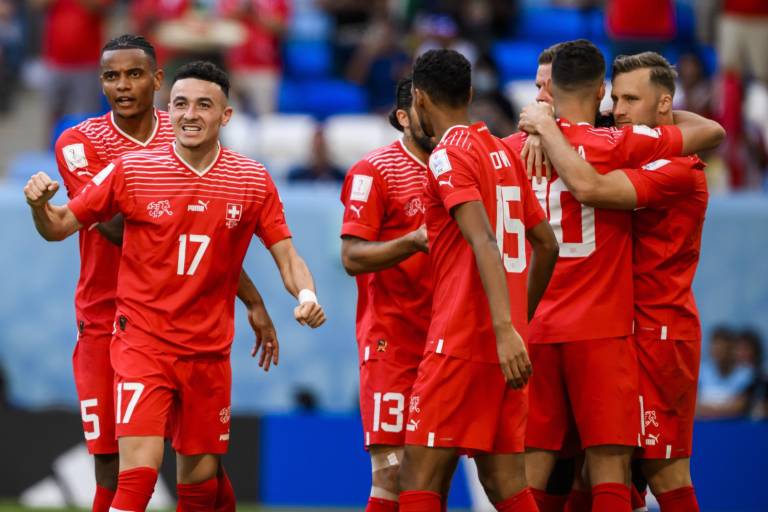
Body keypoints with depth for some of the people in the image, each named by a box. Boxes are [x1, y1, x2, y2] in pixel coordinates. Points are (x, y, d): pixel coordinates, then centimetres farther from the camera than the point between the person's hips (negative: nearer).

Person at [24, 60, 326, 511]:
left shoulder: (254, 181, 2)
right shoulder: (131, 171, -3)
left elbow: (287, 257, 5)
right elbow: (59, 228, 3)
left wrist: (306, 295, -16)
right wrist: (39, 205, -20)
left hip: (208, 351, 3)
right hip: (143, 342, -3)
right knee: (139, 471, -18)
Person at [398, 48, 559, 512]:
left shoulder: (448, 156, -9)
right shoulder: (505, 153, 16)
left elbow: (485, 242, -22)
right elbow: (546, 244, 21)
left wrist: (504, 329, -30)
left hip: (461, 344, -8)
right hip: (507, 343, 8)